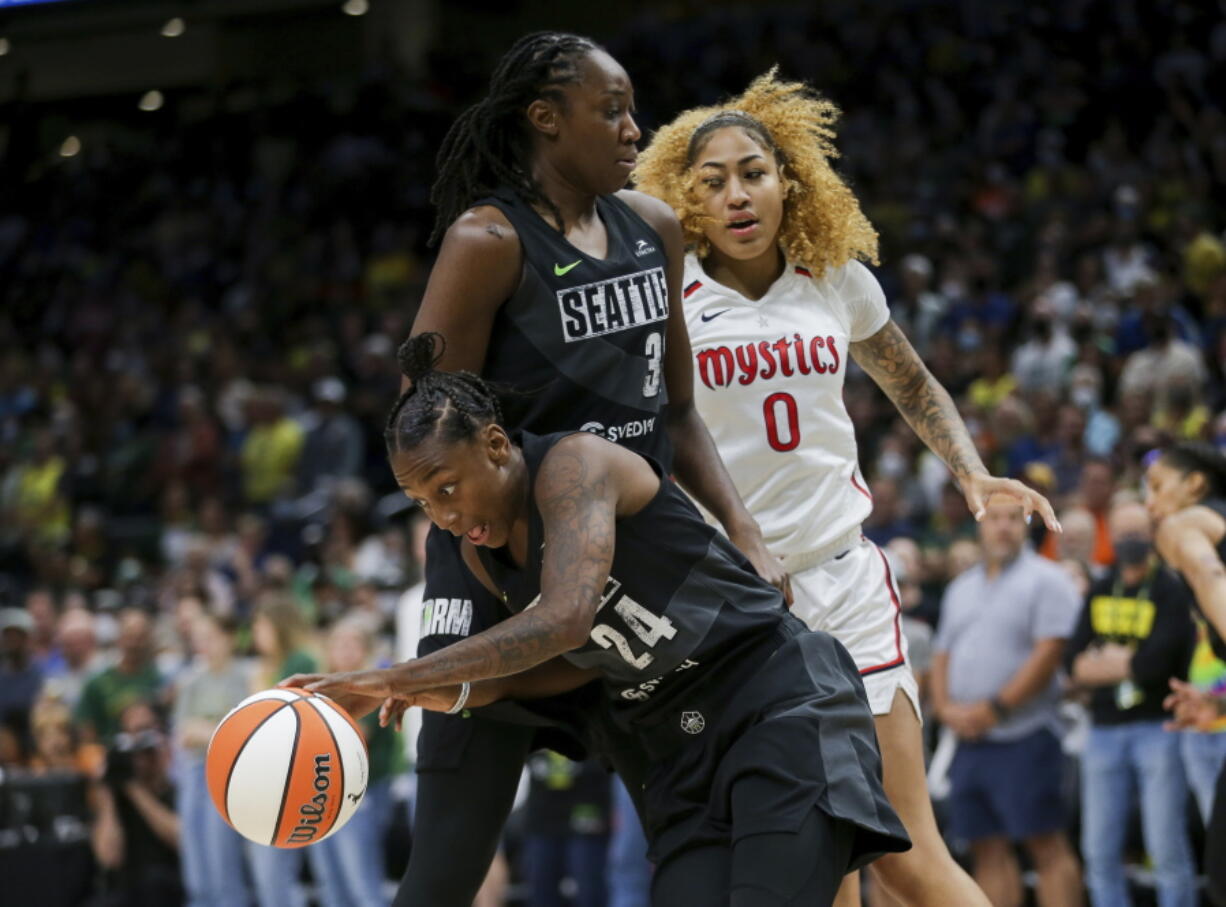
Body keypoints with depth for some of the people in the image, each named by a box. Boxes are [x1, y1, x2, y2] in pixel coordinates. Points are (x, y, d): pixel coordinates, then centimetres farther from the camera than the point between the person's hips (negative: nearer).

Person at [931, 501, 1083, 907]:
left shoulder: (1046, 580, -3)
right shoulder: (961, 589, 19)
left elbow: (1048, 653, -13)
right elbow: (942, 656, 20)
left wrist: (994, 708, -15)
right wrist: (945, 707, 0)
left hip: (1024, 736, -7)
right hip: (969, 740, 7)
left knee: (1047, 845, -8)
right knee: (988, 850, 7)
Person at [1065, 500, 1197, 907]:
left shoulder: (1172, 591, -4)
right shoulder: (1099, 592, 14)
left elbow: (1157, 662, -15)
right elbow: (1074, 662, 7)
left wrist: (1104, 664, -1)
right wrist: (1129, 664, -10)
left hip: (1157, 726, -5)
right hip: (1103, 732, 5)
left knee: (1167, 849, -8)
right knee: (1100, 852, 5)